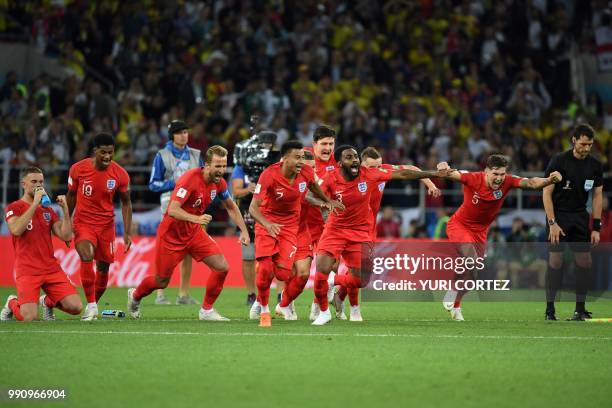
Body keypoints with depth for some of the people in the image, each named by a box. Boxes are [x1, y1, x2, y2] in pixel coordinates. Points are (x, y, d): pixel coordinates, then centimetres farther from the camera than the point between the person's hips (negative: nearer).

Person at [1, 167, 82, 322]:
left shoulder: (48, 210, 17)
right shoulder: (14, 208, 1)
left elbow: (66, 236, 6)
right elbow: (16, 230, -21)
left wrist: (65, 209, -4)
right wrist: (35, 203, -19)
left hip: (52, 268, 5)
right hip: (27, 271, -5)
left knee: (76, 307, -13)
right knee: (30, 317, -23)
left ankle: (48, 301, 19)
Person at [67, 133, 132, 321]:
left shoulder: (120, 174, -9)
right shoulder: (78, 169, -10)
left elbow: (126, 203, 3)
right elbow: (71, 196, 5)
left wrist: (127, 233, -2)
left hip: (106, 224, 2)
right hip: (83, 222, -2)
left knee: (103, 267, 5)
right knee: (86, 257, -25)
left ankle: (94, 304, 28)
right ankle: (91, 306, -19)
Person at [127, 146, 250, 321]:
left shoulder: (219, 183, -5)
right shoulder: (190, 179, -28)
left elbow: (231, 207, 14)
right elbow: (172, 210, -36)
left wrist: (244, 230, 6)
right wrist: (196, 218, -49)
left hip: (194, 233, 6)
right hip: (171, 234, -6)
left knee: (222, 267, -9)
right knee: (161, 282, 7)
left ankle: (207, 310, 7)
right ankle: (135, 295, 39)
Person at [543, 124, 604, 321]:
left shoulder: (595, 165, 0)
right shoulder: (559, 161, -12)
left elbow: (597, 196, 6)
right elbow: (547, 193, -10)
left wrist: (596, 228, 1)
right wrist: (552, 223, -16)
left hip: (580, 216, 4)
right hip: (558, 214, -4)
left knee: (585, 260, -2)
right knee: (556, 260, -11)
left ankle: (580, 308, 7)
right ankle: (550, 309, -5)